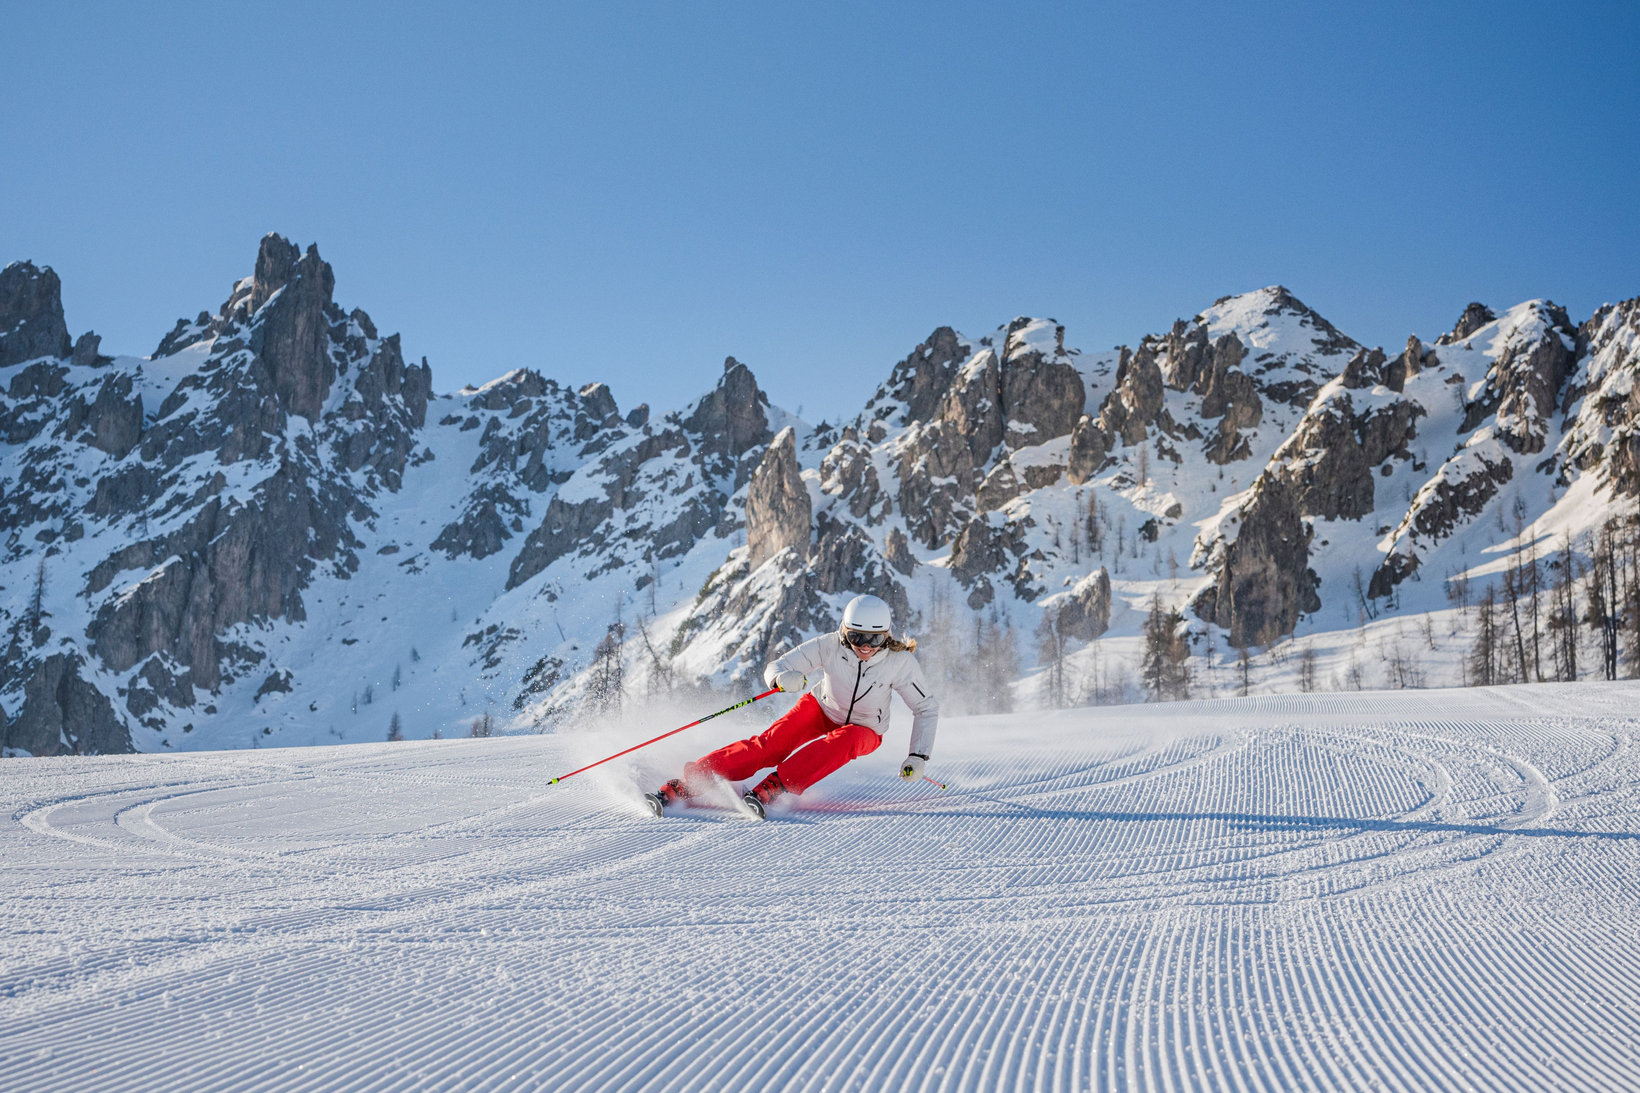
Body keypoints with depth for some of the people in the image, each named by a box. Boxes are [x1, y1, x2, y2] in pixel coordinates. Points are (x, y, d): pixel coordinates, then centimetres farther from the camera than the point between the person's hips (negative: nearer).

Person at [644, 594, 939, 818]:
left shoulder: (901, 662, -27)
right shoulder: (830, 646, -27)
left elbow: (926, 708, -13)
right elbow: (774, 669, -24)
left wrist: (919, 756, -23)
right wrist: (782, 678, -49)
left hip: (864, 731, 0)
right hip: (821, 708, 0)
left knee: (843, 741, -36)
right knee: (770, 744, -23)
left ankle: (770, 790, -46)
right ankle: (680, 787, -30)